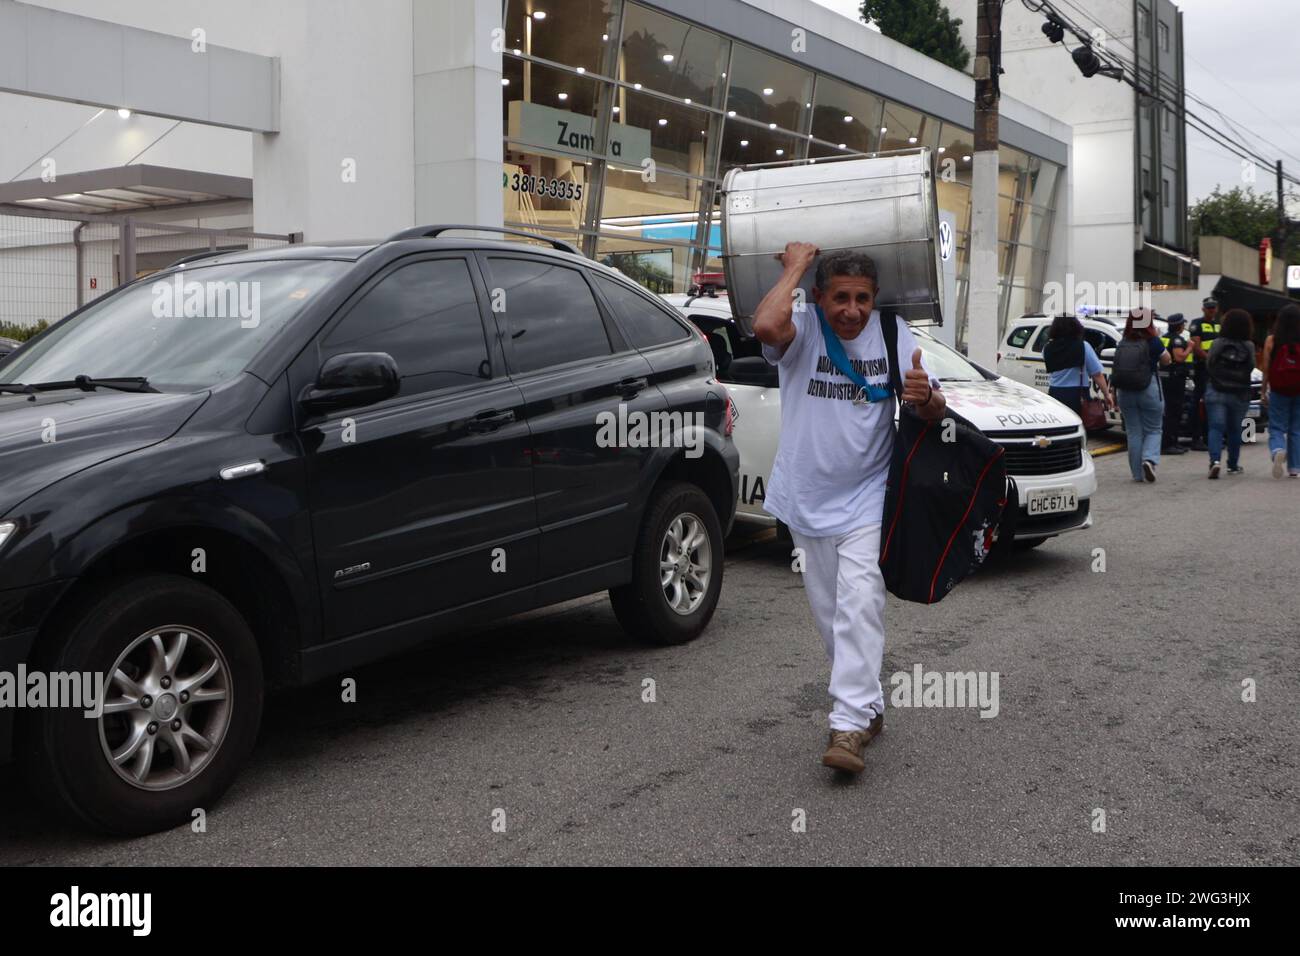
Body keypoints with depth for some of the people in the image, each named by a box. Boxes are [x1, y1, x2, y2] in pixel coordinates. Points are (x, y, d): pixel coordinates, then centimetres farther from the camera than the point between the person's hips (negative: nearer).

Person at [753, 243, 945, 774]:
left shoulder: (894, 334, -1)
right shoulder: (802, 332, -8)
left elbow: (934, 414, -1)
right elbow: (766, 326, -34)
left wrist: (926, 398, -26)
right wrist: (795, 267, -20)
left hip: (866, 497, -1)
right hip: (806, 500, 1)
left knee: (858, 605, -15)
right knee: (829, 613, 11)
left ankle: (849, 724, -16)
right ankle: (868, 706, 28)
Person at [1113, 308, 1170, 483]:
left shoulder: (1122, 344, 1)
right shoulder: (1153, 342, -8)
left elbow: (1116, 371, 4)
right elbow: (1166, 360, 5)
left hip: (1126, 391, 3)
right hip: (1150, 389, -3)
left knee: (1133, 433, 9)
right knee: (1154, 430, 9)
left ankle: (1137, 473, 10)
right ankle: (1149, 459, -15)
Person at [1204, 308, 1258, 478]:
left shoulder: (1217, 343, -7)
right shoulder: (1249, 346, -6)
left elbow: (1208, 365, -3)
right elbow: (1252, 366, -2)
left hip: (1216, 392, -1)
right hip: (1240, 394, 1)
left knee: (1216, 428, -4)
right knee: (1235, 430, 15)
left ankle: (1215, 460, -25)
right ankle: (1233, 465, 25)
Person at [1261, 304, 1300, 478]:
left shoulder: (1271, 340, -4)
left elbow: (1266, 369, -2)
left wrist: (1264, 391, 6)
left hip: (1278, 390, -1)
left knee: (1276, 428, 5)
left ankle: (1277, 451, -27)